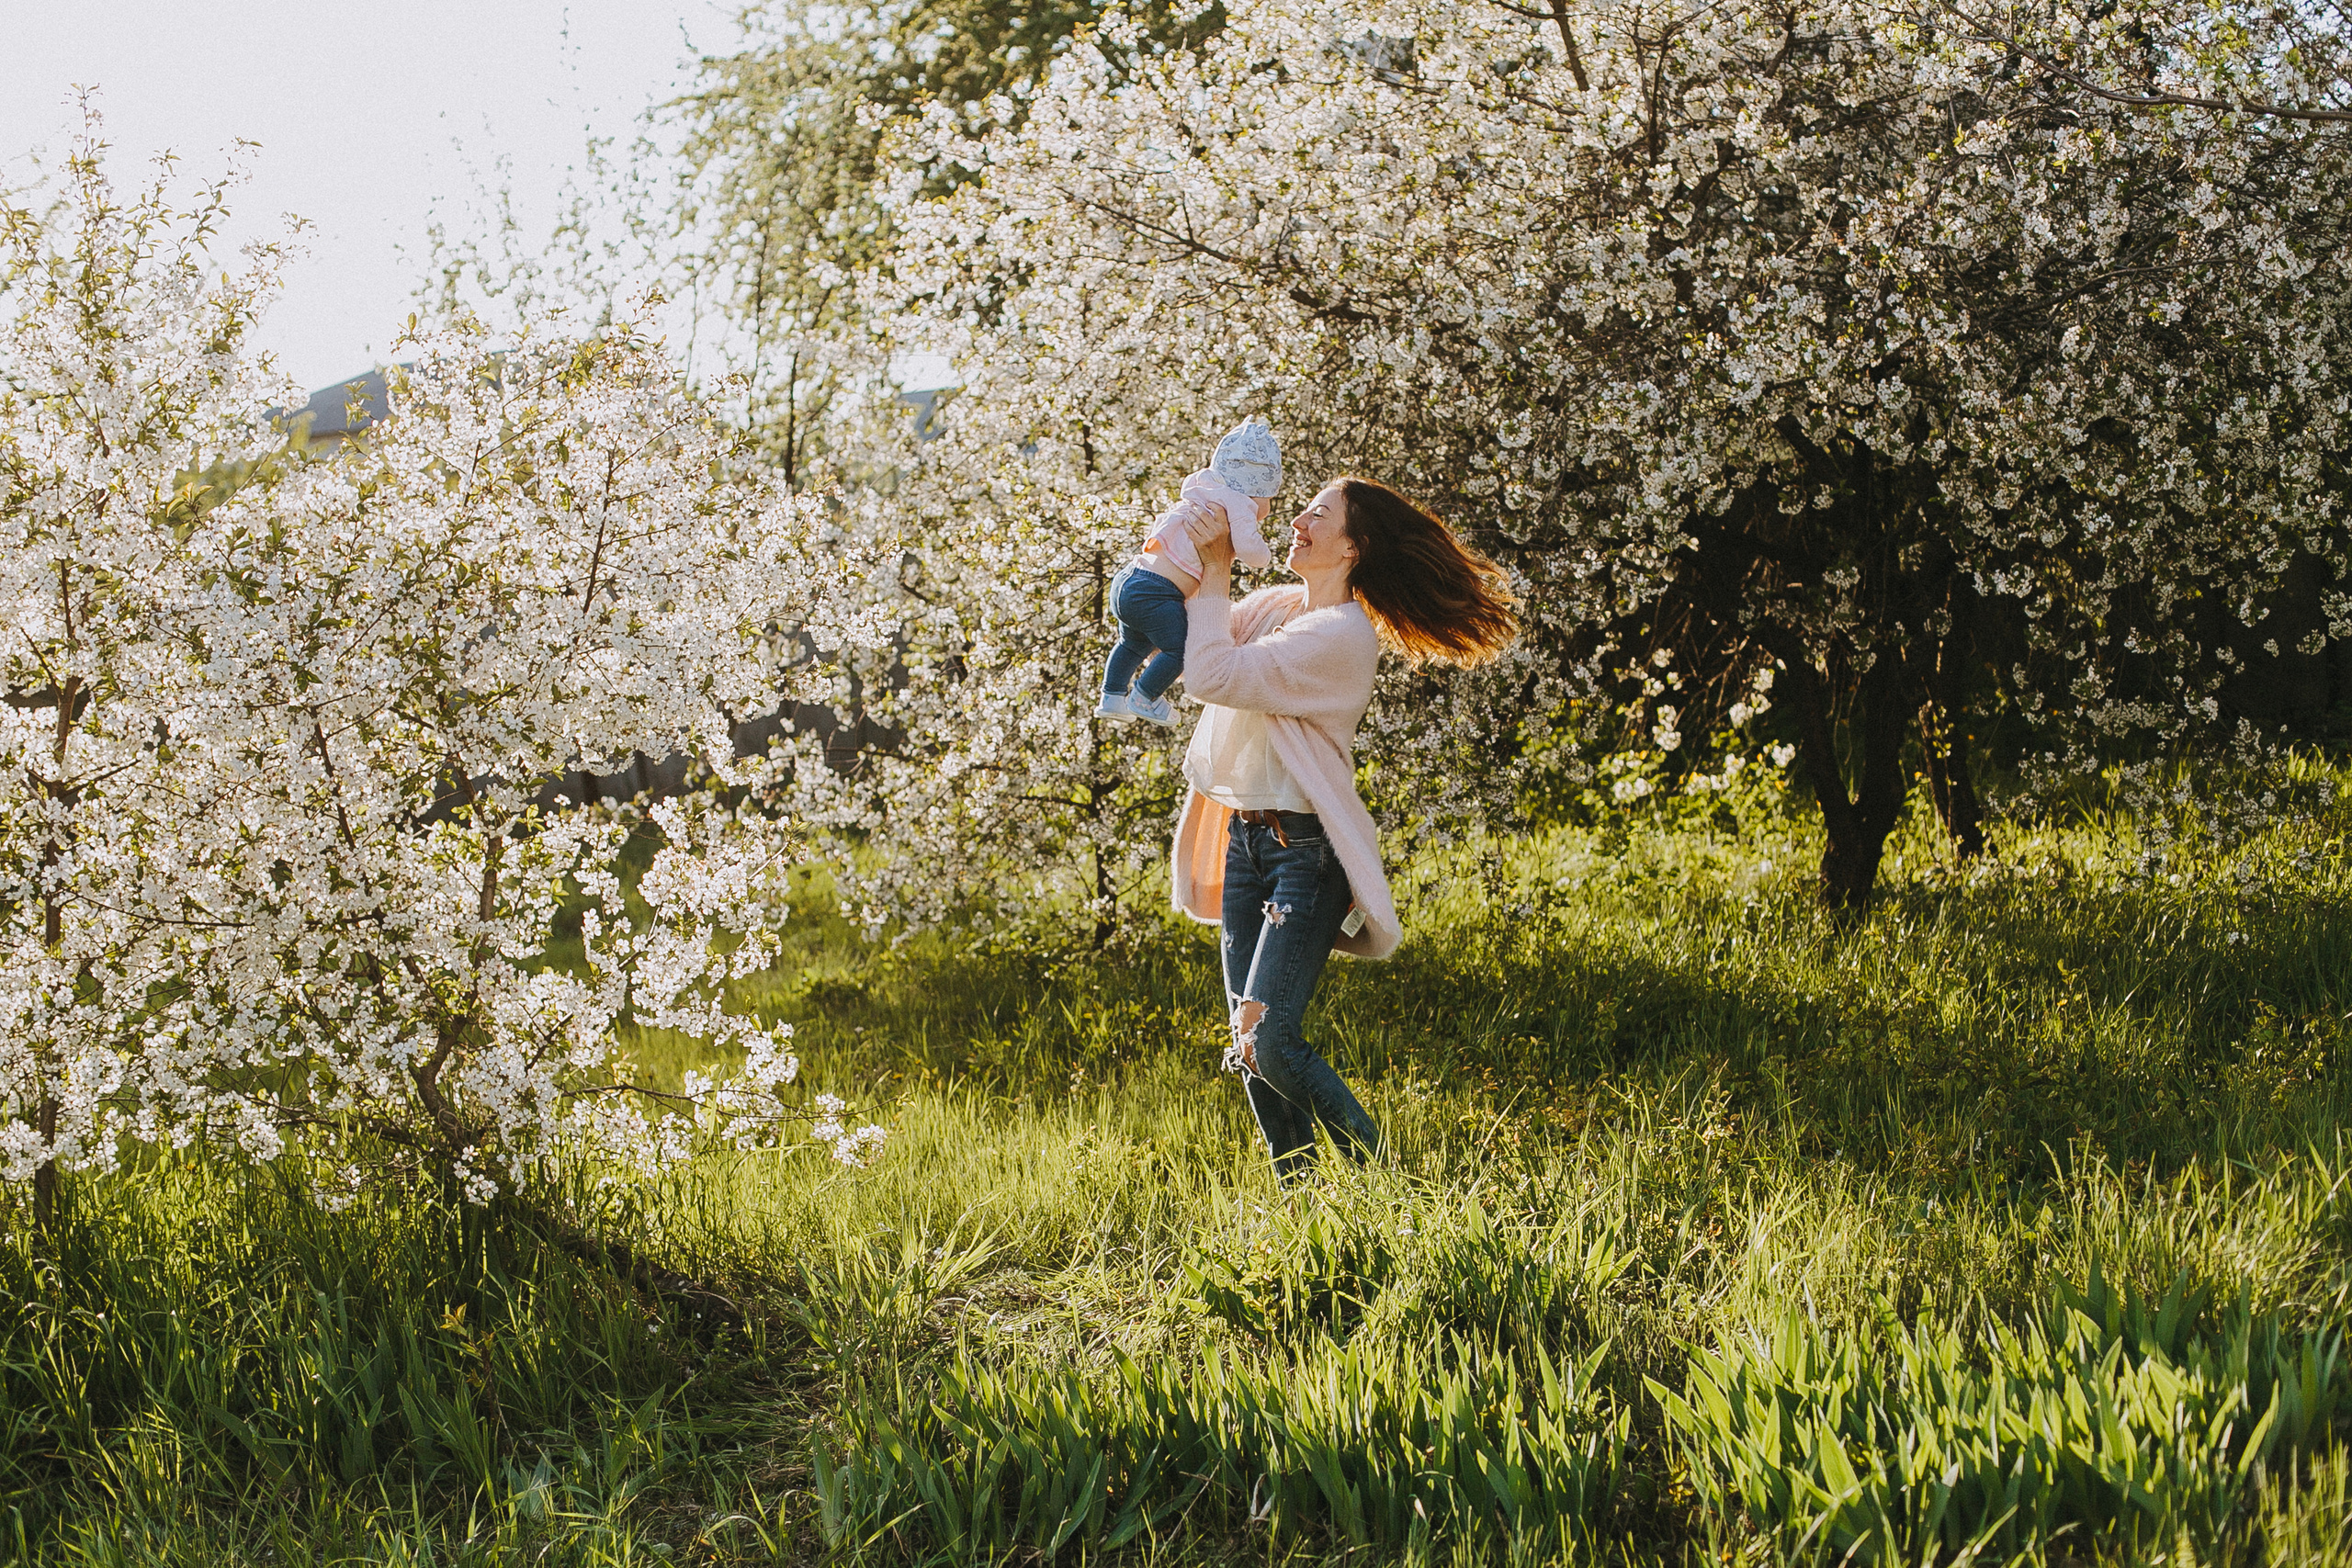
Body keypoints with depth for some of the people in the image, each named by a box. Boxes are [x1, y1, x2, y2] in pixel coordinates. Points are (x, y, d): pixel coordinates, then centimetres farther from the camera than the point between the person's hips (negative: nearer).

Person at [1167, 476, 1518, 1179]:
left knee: (1269, 1041, -14)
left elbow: (1213, 675, -22)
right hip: (1243, 838, 8)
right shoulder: (1276, 606, 11)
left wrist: (1216, 575, -10)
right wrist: (1202, 560, 1)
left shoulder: (1343, 634, -15)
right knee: (1247, 1045, 6)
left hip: (1306, 851, -8)